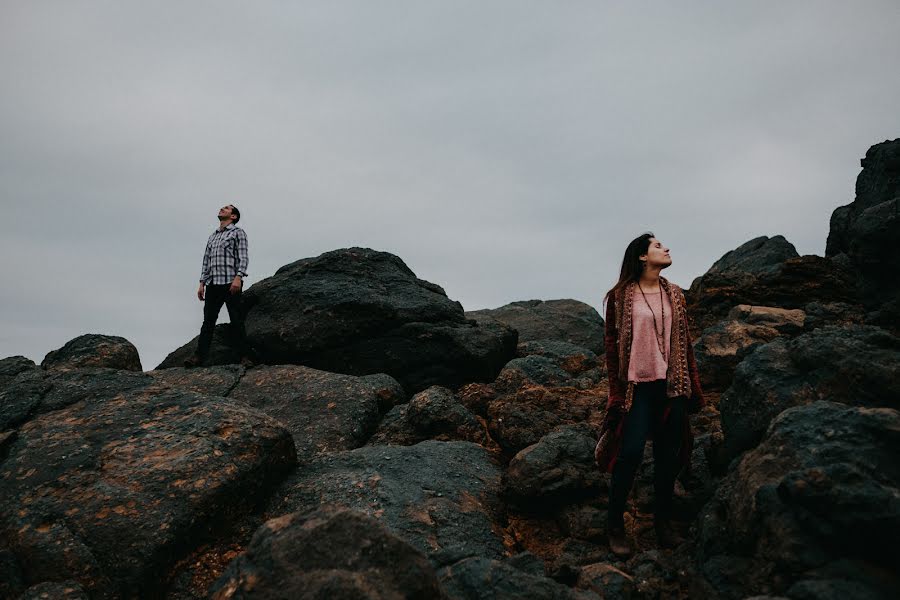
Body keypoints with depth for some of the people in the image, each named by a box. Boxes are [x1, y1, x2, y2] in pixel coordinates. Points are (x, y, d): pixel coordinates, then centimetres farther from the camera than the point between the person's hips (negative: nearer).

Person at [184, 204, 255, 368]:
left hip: (231, 283, -5)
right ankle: (199, 356, -6)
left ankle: (245, 357, -7)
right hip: (213, 284, 5)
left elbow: (243, 257, -5)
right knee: (208, 321, -2)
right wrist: (202, 283, 13)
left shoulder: (238, 232, 7)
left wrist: (238, 277, -19)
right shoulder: (212, 237, 25)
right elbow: (206, 261, 24)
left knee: (236, 322, -7)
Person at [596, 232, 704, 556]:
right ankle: (615, 525, 6)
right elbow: (611, 343, -2)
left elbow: (684, 341, 14)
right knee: (631, 452, -10)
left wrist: (692, 384, 10)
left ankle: (663, 522, 23)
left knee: (668, 454, 9)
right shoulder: (620, 296, -3)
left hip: (671, 384, 5)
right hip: (638, 385, -4)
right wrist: (616, 390, -4)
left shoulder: (674, 294, 11)